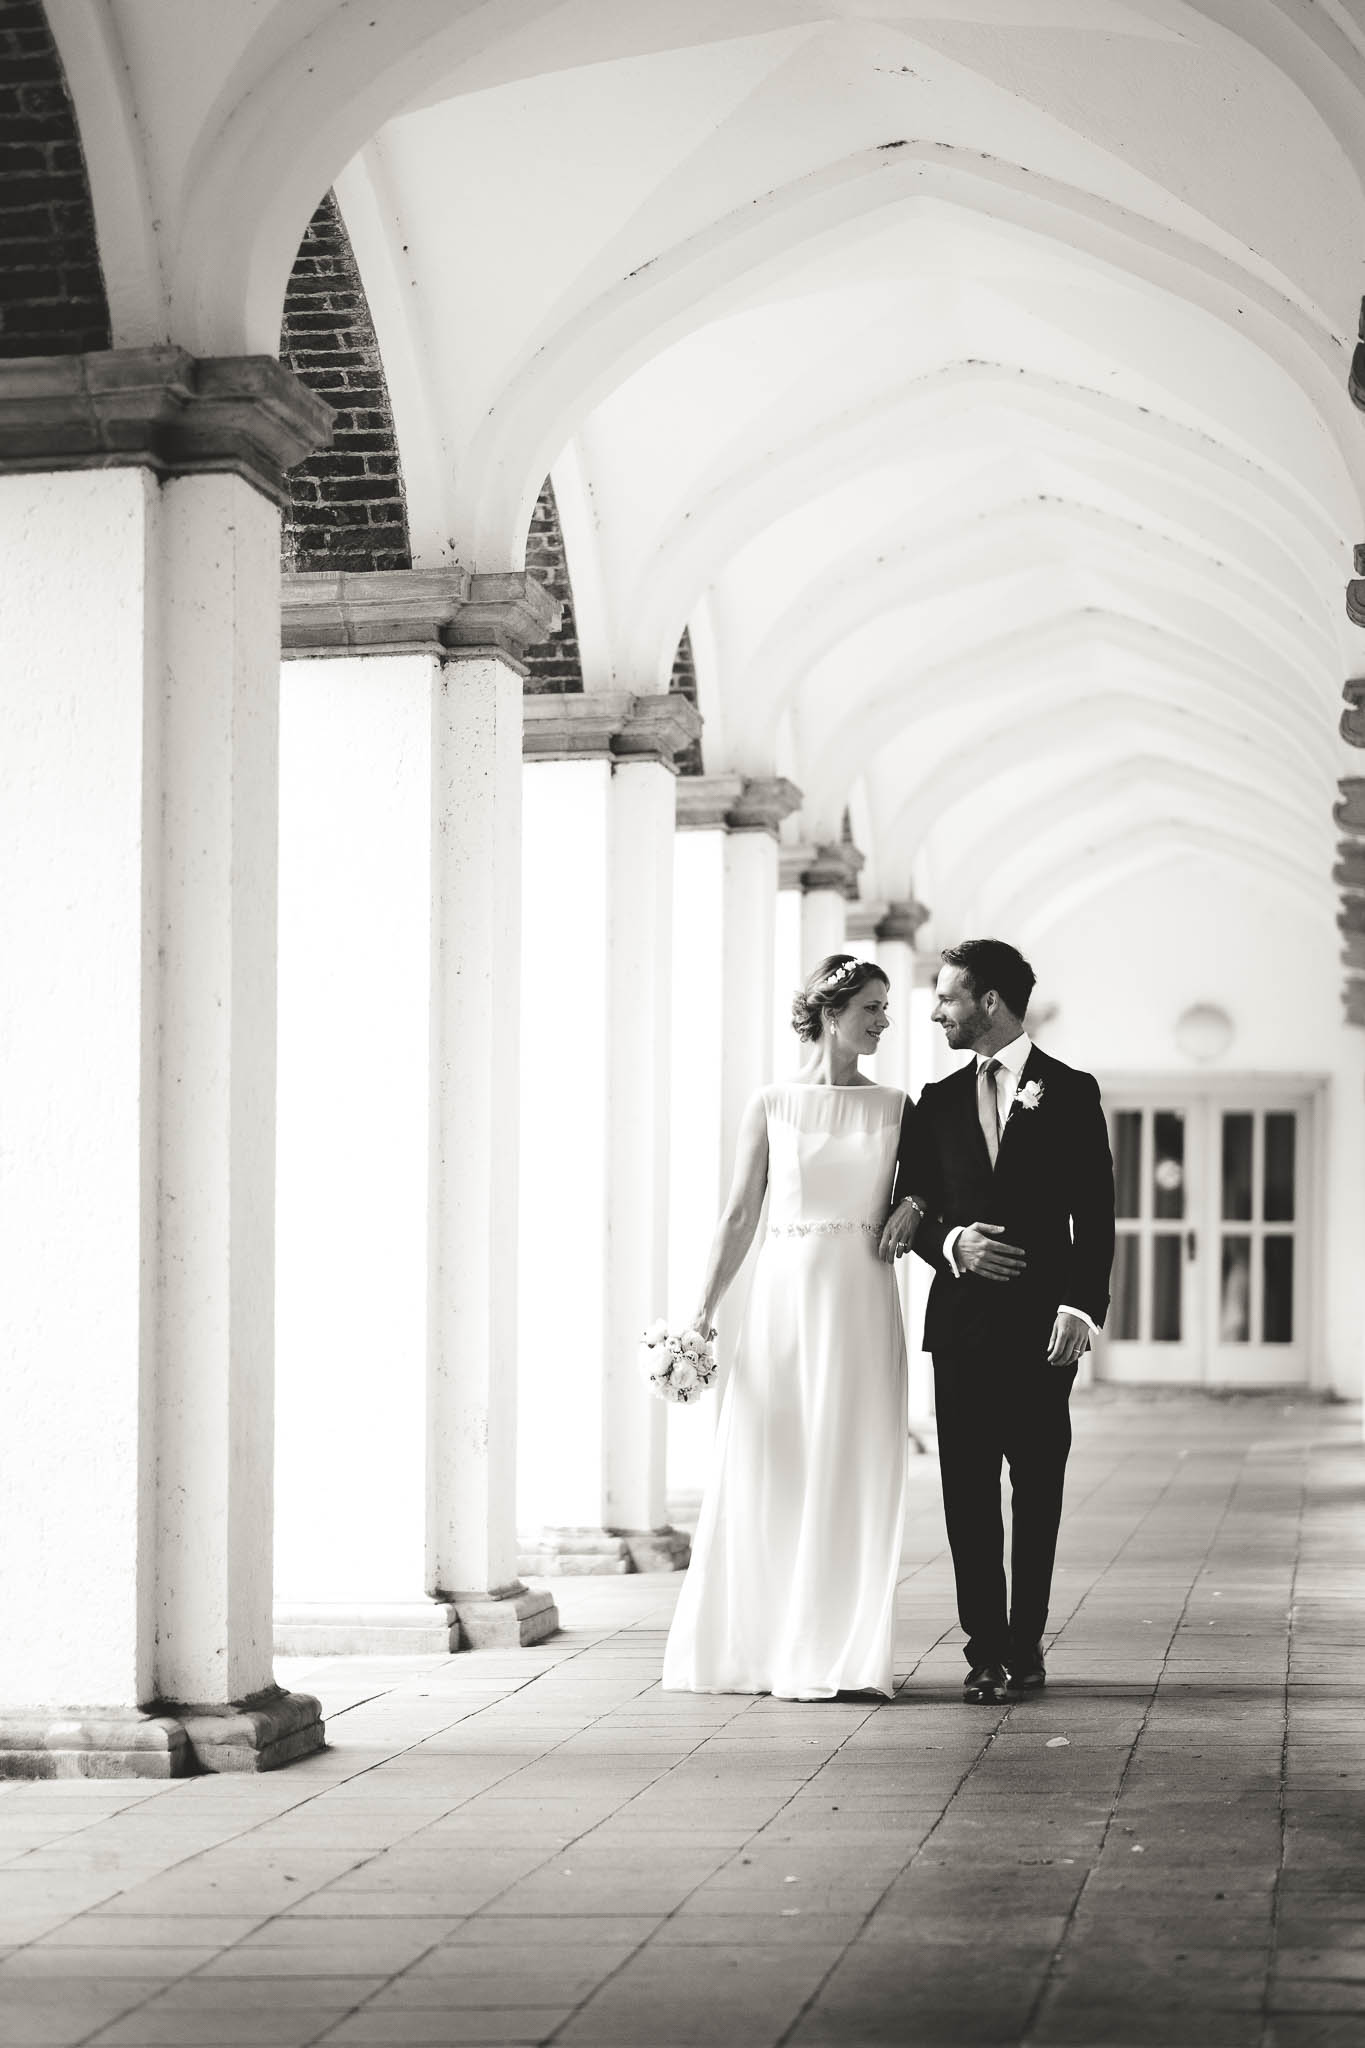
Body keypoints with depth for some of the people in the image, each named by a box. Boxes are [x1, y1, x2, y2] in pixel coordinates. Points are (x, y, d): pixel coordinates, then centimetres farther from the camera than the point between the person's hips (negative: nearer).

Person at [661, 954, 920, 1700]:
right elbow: (739, 1218, 4)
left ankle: (841, 1652, 3)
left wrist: (913, 1209, -4)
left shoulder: (894, 1108, 8)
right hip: (786, 1294, -1)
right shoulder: (771, 1105, 4)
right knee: (767, 1472, 0)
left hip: (863, 1301, 1)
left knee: (852, 1473, -1)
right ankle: (754, 1646, 7)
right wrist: (702, 1314, -3)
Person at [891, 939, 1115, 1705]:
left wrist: (1080, 1308, -12)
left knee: (1037, 1489, 3)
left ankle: (1026, 1643, 11)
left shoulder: (1070, 1092, 2)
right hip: (961, 1318, 3)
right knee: (968, 1490, -1)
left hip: (1040, 1323, -3)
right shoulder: (939, 1102, 13)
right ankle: (987, 1648, 2)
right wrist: (950, 1244, -8)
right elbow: (911, 1212, 14)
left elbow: (1095, 1215, -1)